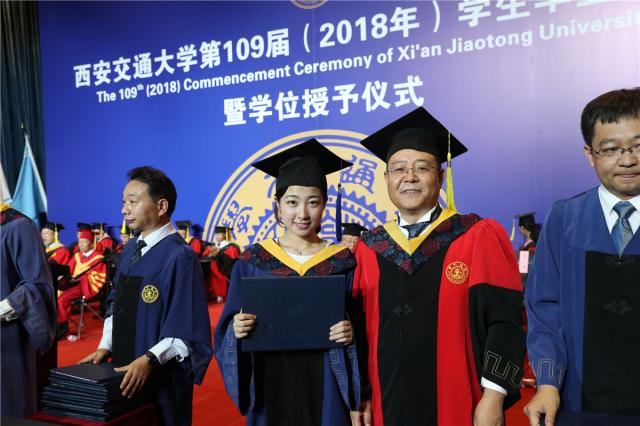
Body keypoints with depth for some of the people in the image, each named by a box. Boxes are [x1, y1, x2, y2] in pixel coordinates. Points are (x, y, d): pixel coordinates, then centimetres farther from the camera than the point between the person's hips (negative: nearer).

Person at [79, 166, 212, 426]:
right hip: (125, 371, 7)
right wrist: (105, 347, 2)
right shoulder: (130, 249, 6)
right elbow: (117, 305, 14)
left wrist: (149, 359, -27)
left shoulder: (180, 256, -18)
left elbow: (188, 329, -19)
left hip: (161, 377, -7)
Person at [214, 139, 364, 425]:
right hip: (270, 383, 1)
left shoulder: (343, 262, -2)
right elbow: (229, 328, 2)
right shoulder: (252, 261, -1)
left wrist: (351, 333, -19)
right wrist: (237, 330, -19)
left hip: (325, 384, 0)